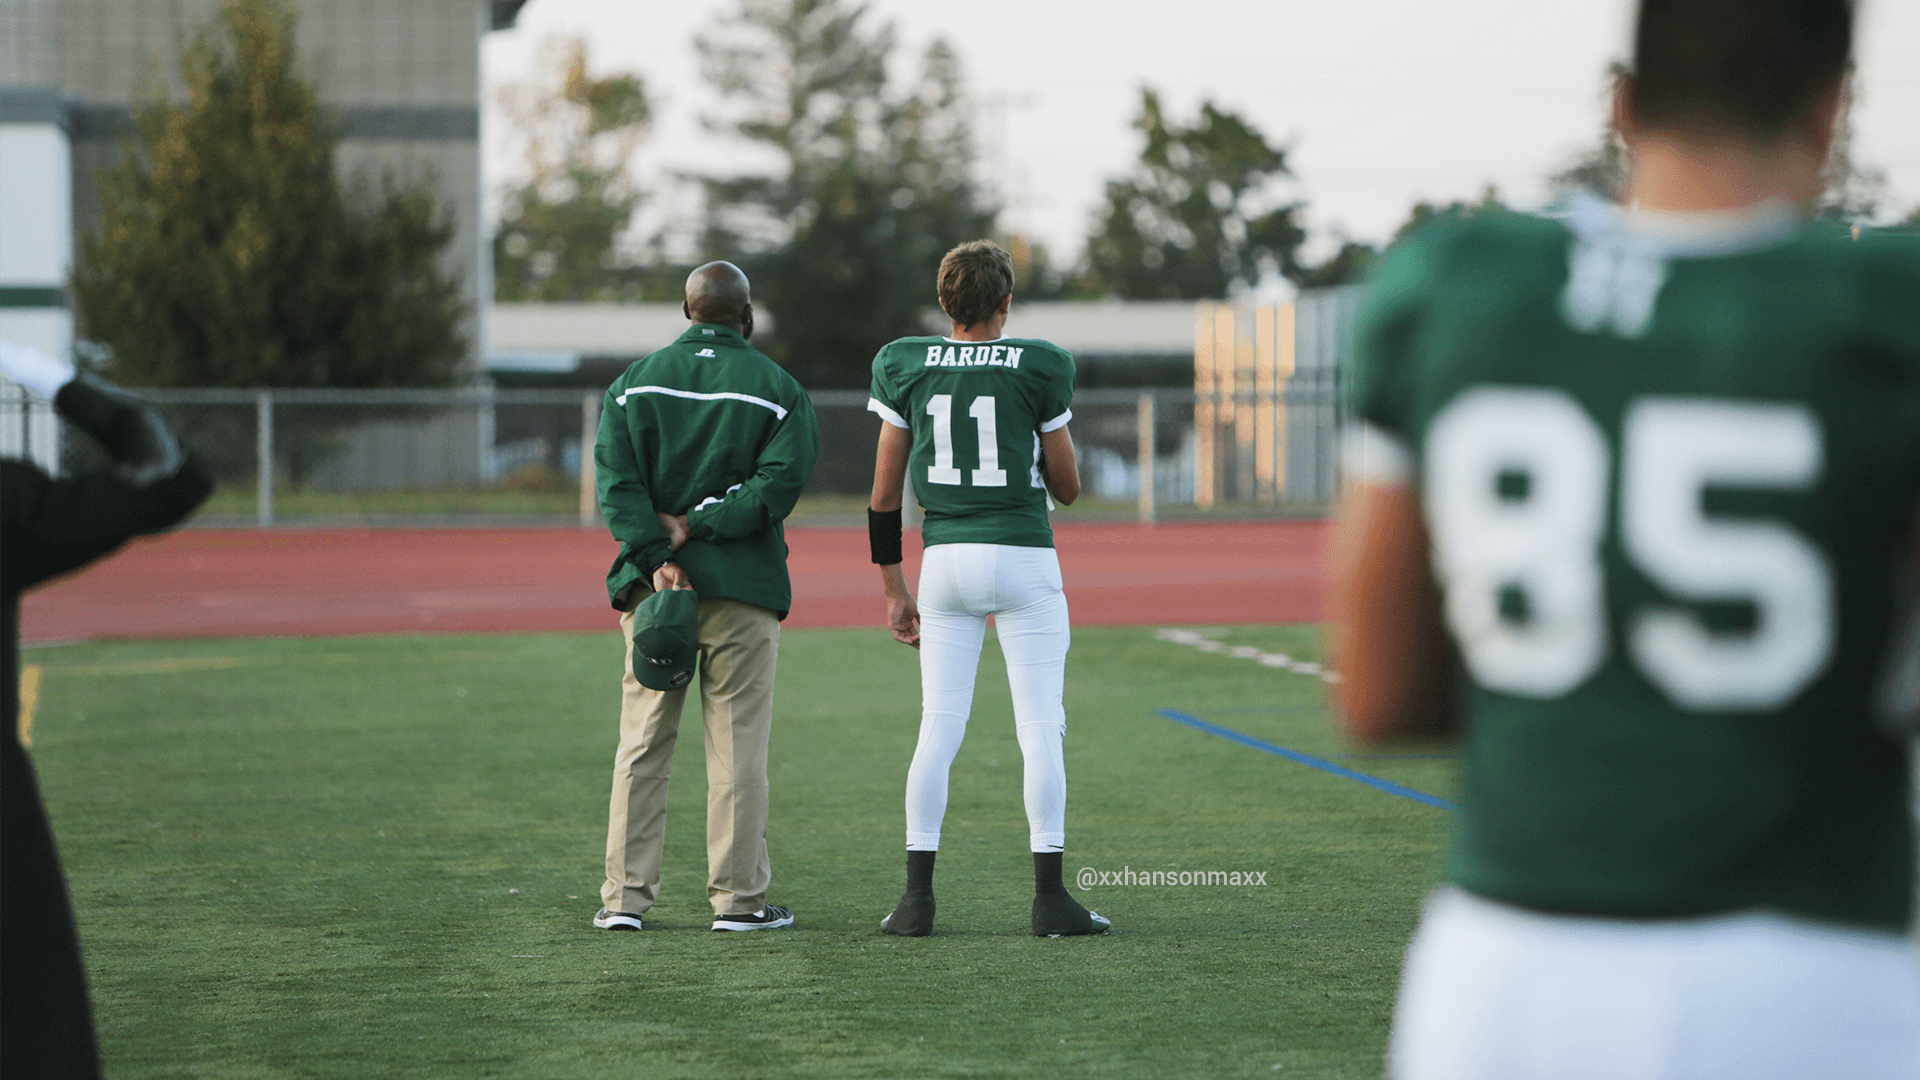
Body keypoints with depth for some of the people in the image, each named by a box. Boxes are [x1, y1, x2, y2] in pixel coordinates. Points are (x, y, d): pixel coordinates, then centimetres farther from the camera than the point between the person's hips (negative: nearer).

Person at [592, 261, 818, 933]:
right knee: (738, 746, 1)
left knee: (641, 743, 6)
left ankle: (626, 896, 4)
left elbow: (618, 481, -4)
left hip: (654, 582, 2)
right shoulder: (777, 389, 2)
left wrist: (656, 558, -11)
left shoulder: (636, 382, 8)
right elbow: (780, 480, -11)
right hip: (742, 586, -2)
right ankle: (739, 898, 2)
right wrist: (696, 526, -10)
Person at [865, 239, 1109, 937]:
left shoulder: (906, 368, 3)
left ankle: (917, 898, 4)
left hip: (944, 560, 3)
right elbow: (1067, 488, 3)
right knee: (1041, 730, 0)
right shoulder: (1037, 369, -5)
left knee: (938, 731, 6)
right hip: (1023, 558, -3)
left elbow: (885, 496, 5)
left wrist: (893, 589, 13)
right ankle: (1049, 898, -2)